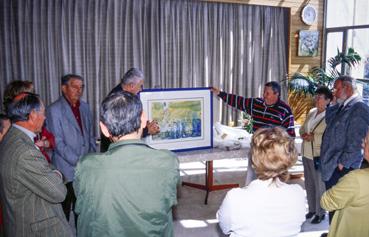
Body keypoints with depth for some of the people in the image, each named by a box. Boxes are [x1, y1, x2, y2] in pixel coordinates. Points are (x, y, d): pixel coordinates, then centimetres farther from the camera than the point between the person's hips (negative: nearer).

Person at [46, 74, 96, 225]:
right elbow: (58, 143, -12)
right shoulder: (54, 110, -8)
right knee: (65, 209, 4)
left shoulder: (84, 107, 10)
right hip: (67, 170, -5)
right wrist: (78, 162, -16)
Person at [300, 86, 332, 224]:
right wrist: (304, 134, -5)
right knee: (309, 183, 16)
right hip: (307, 154, 7)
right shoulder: (311, 112, 9)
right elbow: (302, 128, 16)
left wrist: (314, 137, -21)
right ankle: (312, 209, 31)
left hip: (319, 156, -7)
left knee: (319, 185, 3)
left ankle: (320, 213, 18)